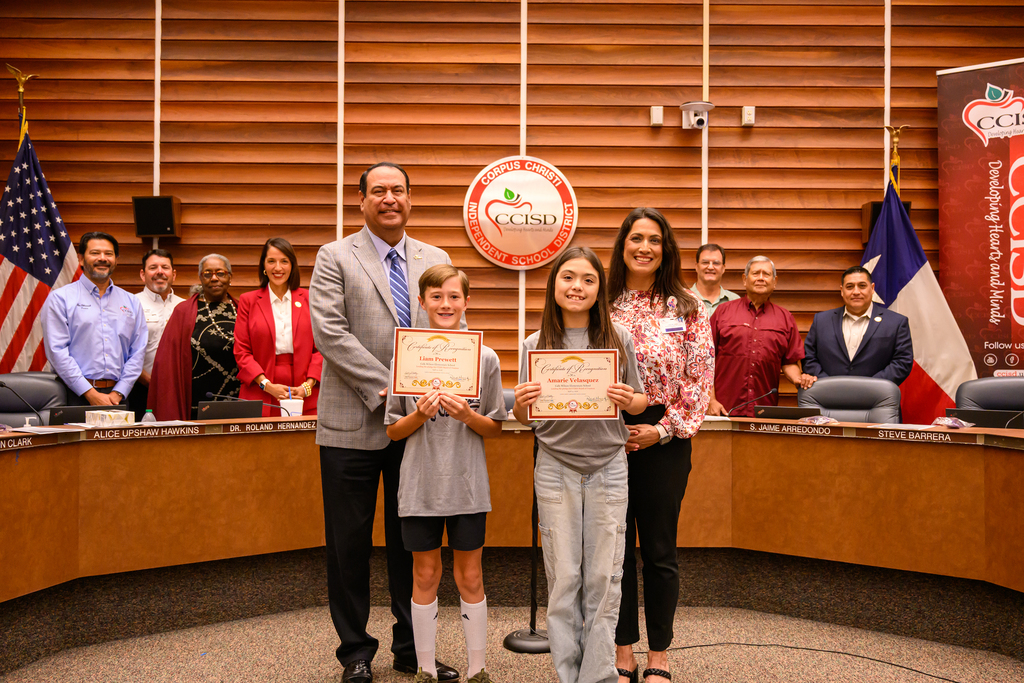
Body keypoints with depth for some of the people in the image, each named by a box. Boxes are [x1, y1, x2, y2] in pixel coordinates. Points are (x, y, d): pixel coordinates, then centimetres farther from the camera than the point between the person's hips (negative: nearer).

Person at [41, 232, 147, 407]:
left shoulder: (131, 302, 14)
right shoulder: (59, 299, 3)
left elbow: (137, 352, 9)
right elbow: (57, 351, -5)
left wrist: (118, 393, -4)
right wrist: (91, 394, -12)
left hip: (117, 395, 3)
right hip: (76, 396, -2)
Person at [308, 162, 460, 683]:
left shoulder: (436, 261, 12)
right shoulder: (335, 258, 1)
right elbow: (330, 332, -11)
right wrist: (385, 387, -17)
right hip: (354, 423, -3)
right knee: (349, 542, 5)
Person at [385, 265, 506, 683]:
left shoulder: (485, 358, -1)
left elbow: (494, 429, 3)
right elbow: (393, 432, 3)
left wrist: (467, 415, -16)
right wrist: (419, 415, -16)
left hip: (467, 483, 0)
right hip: (420, 483, 0)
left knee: (470, 576, 8)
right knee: (425, 575, 10)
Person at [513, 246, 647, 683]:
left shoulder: (618, 339, 0)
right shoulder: (536, 344, 1)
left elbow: (641, 402, 8)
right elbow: (524, 418, 7)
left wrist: (628, 400, -14)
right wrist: (521, 405, -16)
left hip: (608, 468, 0)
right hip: (556, 469, 0)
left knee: (603, 580, 5)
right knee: (563, 579, 6)